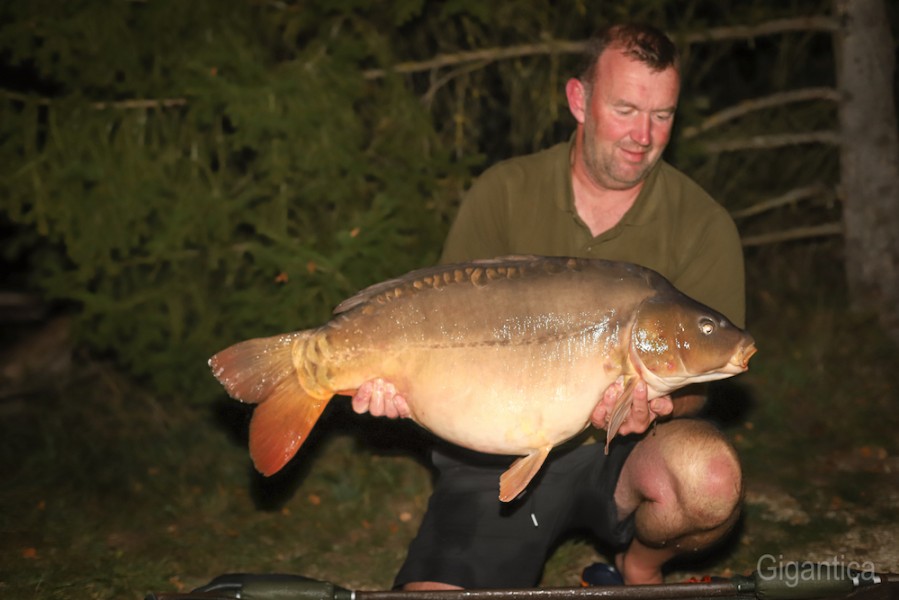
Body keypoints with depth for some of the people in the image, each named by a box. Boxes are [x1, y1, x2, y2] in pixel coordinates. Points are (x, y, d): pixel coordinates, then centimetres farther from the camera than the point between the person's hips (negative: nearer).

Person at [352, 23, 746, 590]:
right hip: (498, 457, 0)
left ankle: (640, 566, 4)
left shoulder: (703, 224, -6)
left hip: (624, 453, 1)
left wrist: (652, 402, -31)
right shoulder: (504, 194, -4)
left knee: (710, 473, -31)